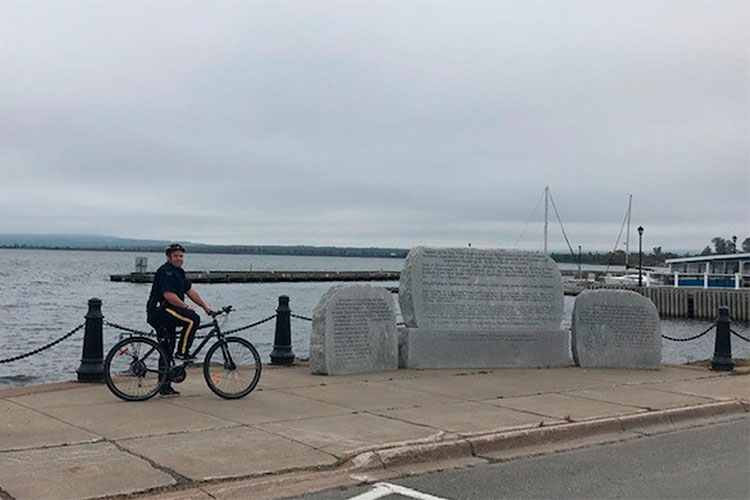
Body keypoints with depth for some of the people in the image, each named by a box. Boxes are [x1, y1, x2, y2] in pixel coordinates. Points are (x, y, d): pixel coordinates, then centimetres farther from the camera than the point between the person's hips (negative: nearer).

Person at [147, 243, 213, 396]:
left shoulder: (179, 272, 18)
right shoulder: (166, 271, -13)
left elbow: (190, 291, 18)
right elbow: (168, 295, -22)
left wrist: (205, 306, 13)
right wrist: (186, 307, -20)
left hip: (166, 314, 10)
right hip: (160, 310, -10)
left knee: (166, 351, 10)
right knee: (193, 319, -24)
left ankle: (165, 387, 15)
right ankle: (182, 352, -14)